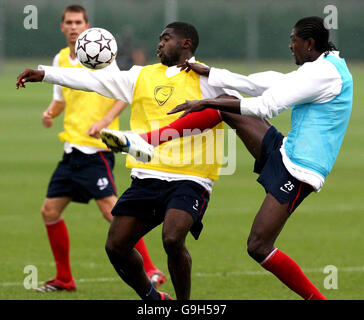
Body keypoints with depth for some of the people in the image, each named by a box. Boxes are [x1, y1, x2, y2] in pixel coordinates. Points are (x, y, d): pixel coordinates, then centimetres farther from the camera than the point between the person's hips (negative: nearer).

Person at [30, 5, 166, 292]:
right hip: (72, 148, 8)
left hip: (96, 149, -8)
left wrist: (104, 122, -20)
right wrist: (50, 112, 5)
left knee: (110, 208, -17)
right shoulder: (60, 59, 13)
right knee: (50, 210, 7)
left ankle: (151, 270, -15)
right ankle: (64, 279, 19)